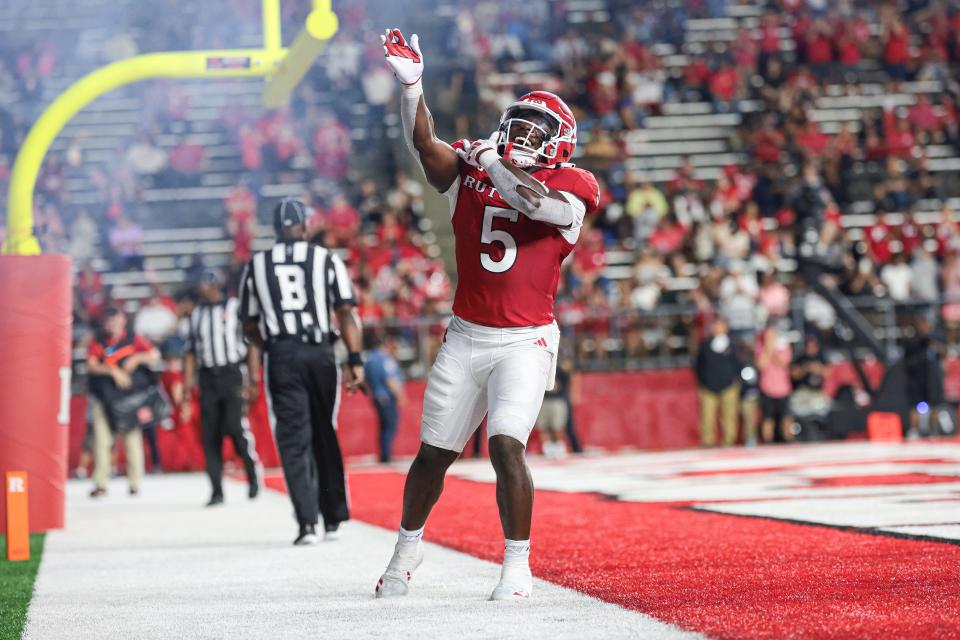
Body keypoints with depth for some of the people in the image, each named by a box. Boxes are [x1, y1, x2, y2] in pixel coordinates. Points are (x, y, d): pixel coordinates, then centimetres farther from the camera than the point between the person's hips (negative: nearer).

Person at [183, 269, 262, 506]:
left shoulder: (236, 308, 0)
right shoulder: (197, 314, 14)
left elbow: (252, 344, -2)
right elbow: (191, 352, 16)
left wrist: (253, 380, -8)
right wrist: (187, 387, 10)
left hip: (232, 374, -4)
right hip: (207, 378, 5)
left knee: (235, 427, -15)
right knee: (210, 434, -1)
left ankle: (253, 472, 8)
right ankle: (216, 491, 3)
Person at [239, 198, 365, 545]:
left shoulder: (255, 266, 9)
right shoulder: (327, 260, 5)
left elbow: (250, 328, 14)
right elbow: (346, 313, -4)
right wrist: (355, 361, -4)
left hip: (280, 357, 0)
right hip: (320, 353, 0)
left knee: (294, 439, -1)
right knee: (325, 437, 14)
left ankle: (307, 522, -13)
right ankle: (333, 518, 22)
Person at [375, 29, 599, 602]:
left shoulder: (567, 189, -4)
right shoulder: (469, 175, 6)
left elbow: (535, 202, -25)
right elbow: (424, 143, -9)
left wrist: (489, 159, -12)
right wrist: (411, 85, -23)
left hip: (526, 342, -4)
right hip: (466, 337, 4)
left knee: (506, 446, -20)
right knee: (435, 453, 12)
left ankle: (517, 564, -6)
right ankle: (408, 546, 34)